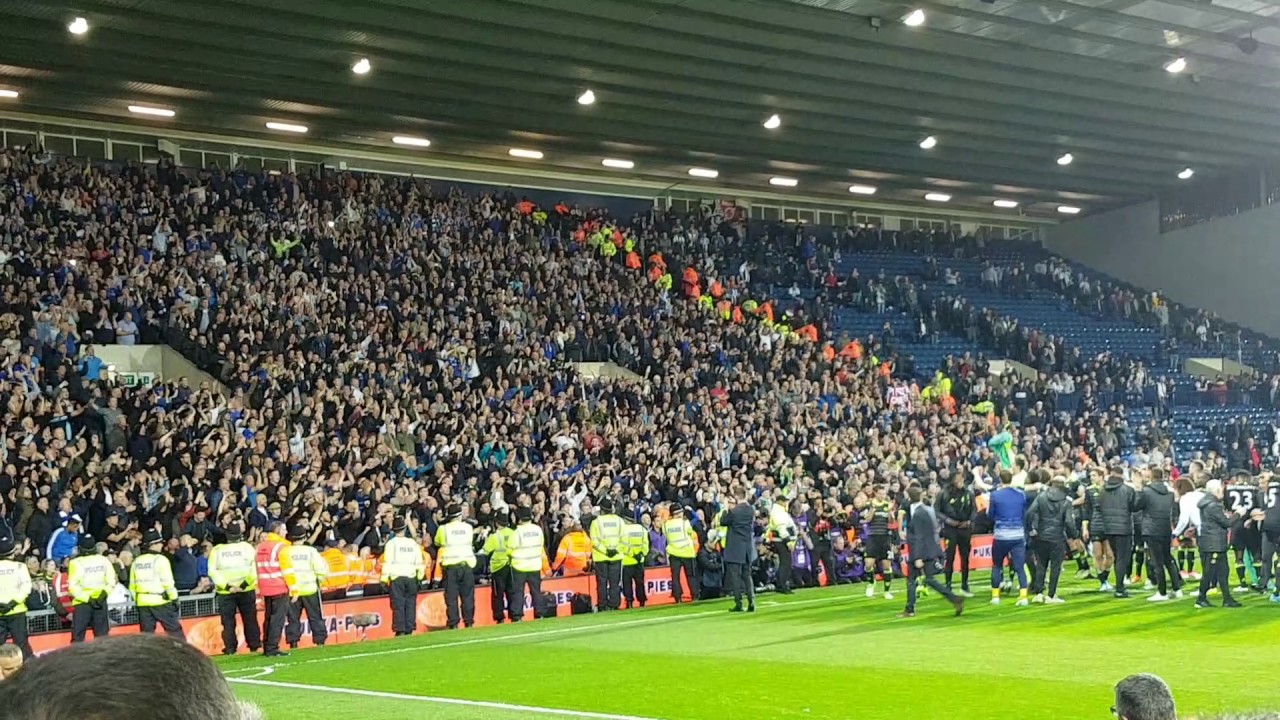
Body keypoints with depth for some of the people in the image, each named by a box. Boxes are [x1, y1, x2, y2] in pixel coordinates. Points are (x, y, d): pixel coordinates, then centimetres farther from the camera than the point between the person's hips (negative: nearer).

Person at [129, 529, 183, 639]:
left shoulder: (136, 561, 10)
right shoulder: (160, 559, -8)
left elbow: (132, 585, 13)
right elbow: (168, 582, -12)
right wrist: (174, 598, -5)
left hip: (143, 602, 6)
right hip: (160, 601, -6)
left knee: (146, 633, 8)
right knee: (174, 630, 1)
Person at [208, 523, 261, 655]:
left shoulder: (216, 550, 1)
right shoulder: (247, 547, -1)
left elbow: (212, 571, -5)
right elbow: (254, 568, -9)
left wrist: (227, 587, -9)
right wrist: (244, 584, -11)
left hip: (225, 592, 0)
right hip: (247, 591, 0)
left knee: (228, 621, 6)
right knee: (250, 619, 10)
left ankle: (230, 648, 2)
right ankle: (254, 645, 11)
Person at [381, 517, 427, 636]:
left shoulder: (391, 543, -1)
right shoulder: (413, 543, 9)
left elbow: (387, 562, -6)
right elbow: (420, 562, 9)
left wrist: (384, 579, -5)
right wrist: (420, 577, 16)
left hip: (396, 578, -3)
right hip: (411, 577, 3)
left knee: (398, 605, -4)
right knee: (410, 604, 5)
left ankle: (400, 631, -10)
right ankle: (409, 630, 1)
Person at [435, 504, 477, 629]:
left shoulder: (443, 529, -1)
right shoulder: (468, 527, 3)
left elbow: (437, 543, 15)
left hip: (450, 566, -1)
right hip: (466, 564, 1)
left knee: (451, 597, 1)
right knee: (468, 595, 8)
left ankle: (453, 624, -2)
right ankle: (469, 622, 7)